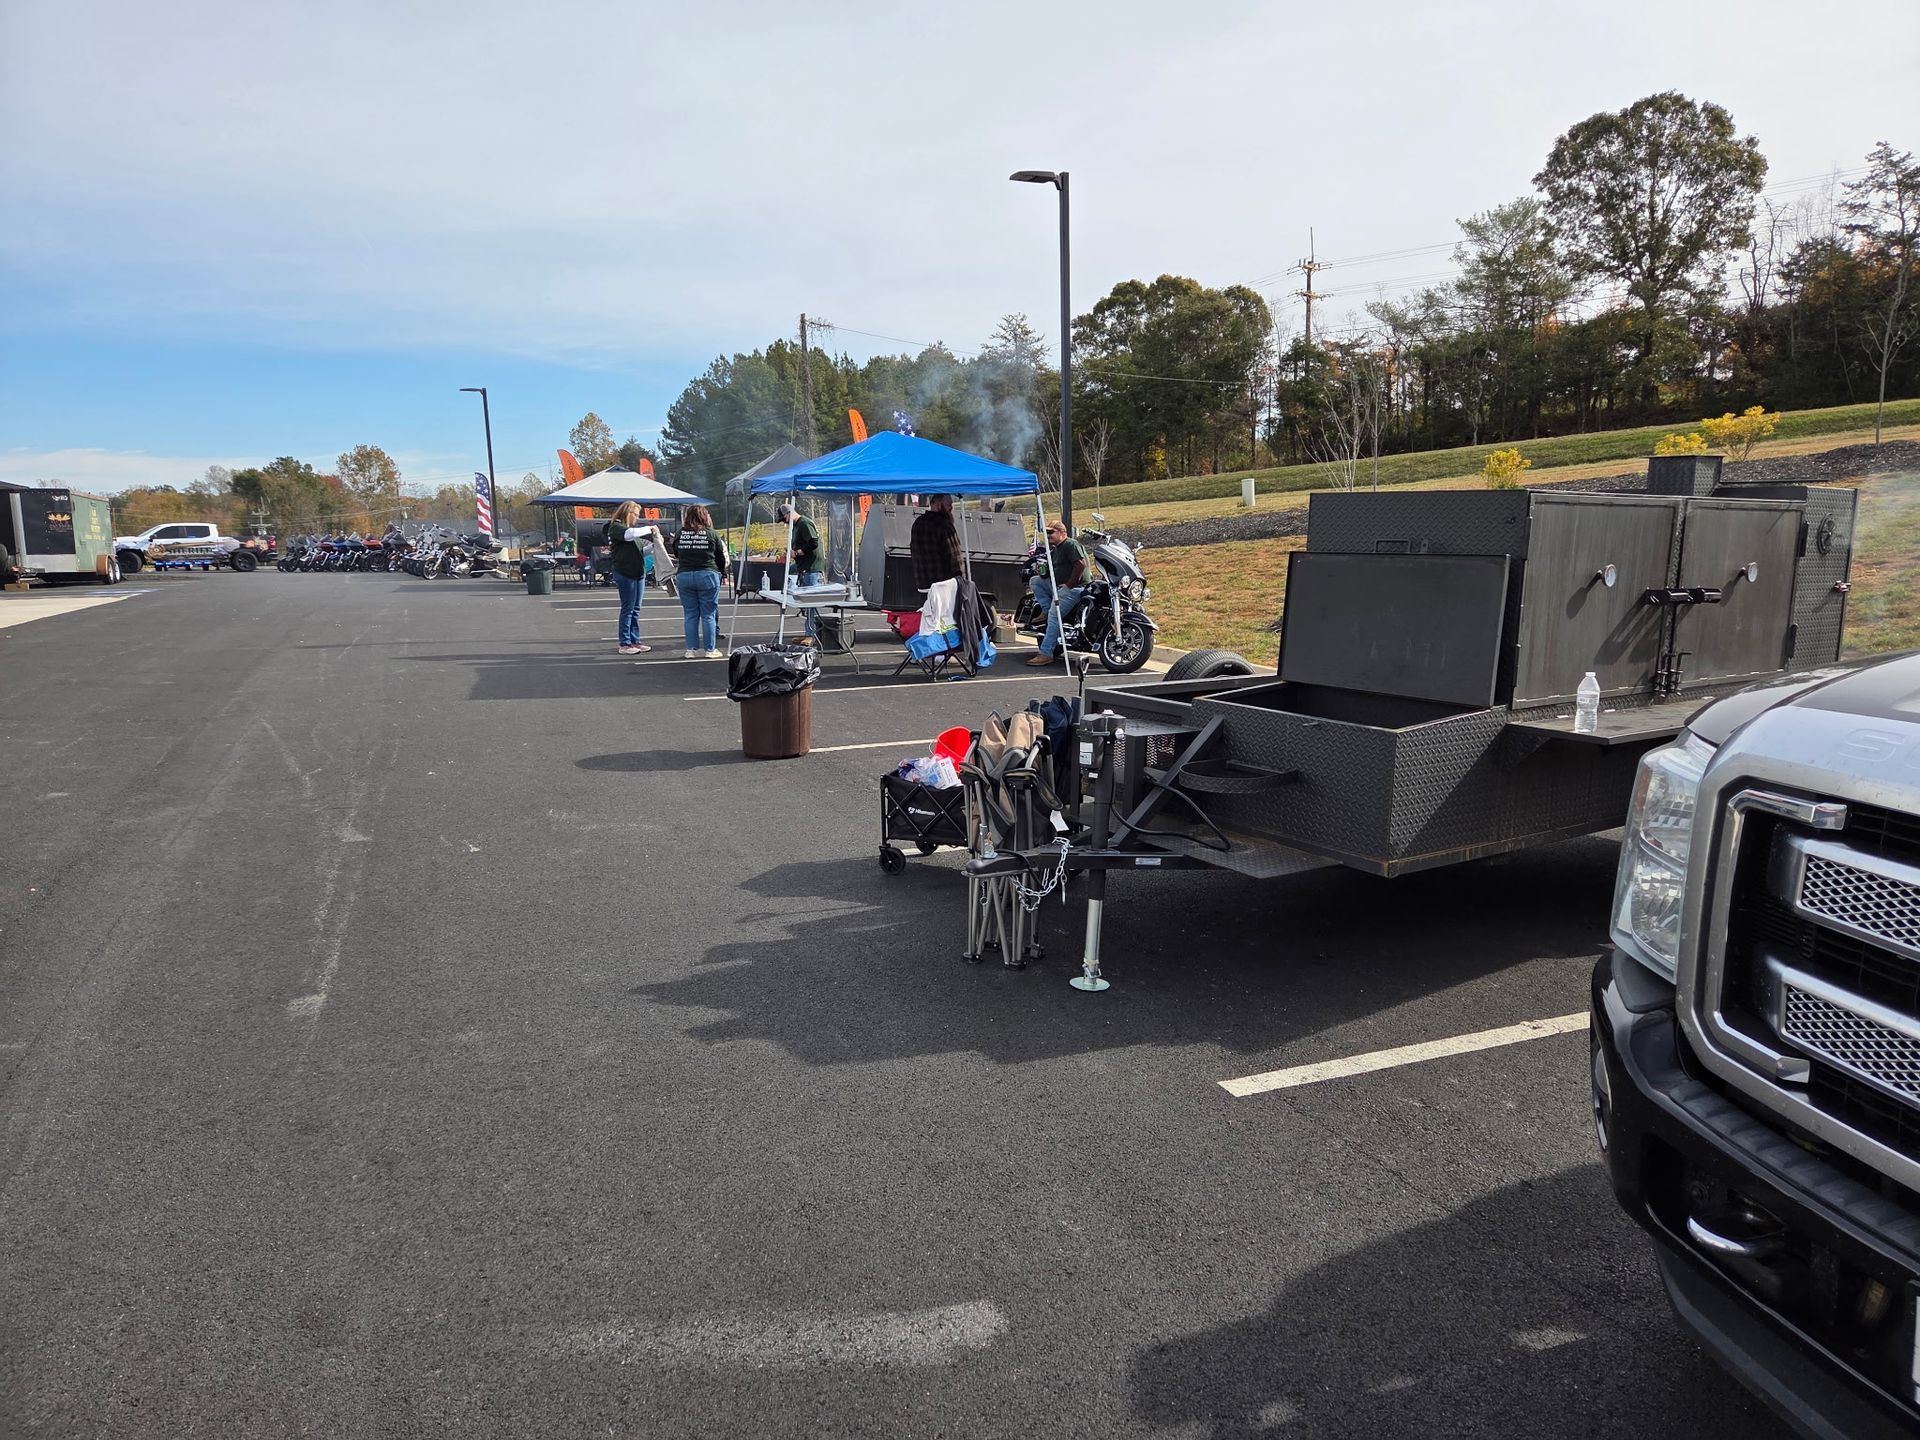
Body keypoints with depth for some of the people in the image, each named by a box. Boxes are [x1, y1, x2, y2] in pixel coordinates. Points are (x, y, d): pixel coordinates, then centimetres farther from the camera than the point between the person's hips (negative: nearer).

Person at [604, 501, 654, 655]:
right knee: (627, 609, -5)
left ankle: (635, 641, 15)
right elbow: (629, 534, -26)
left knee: (635, 610, 10)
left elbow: (641, 550, 22)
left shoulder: (633, 528, 20)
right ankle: (625, 644, -1)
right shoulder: (616, 527, -5)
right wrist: (648, 529, -16)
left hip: (639, 573, 8)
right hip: (625, 573, -8)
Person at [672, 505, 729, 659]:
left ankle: (692, 649, 10)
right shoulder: (712, 534, -5)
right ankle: (710, 650, 5)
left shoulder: (680, 535, 2)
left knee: (690, 615, 9)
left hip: (684, 576, 3)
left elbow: (676, 554, 13)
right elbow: (722, 558, 2)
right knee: (709, 615, 3)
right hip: (707, 576, -3)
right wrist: (722, 571, 20)